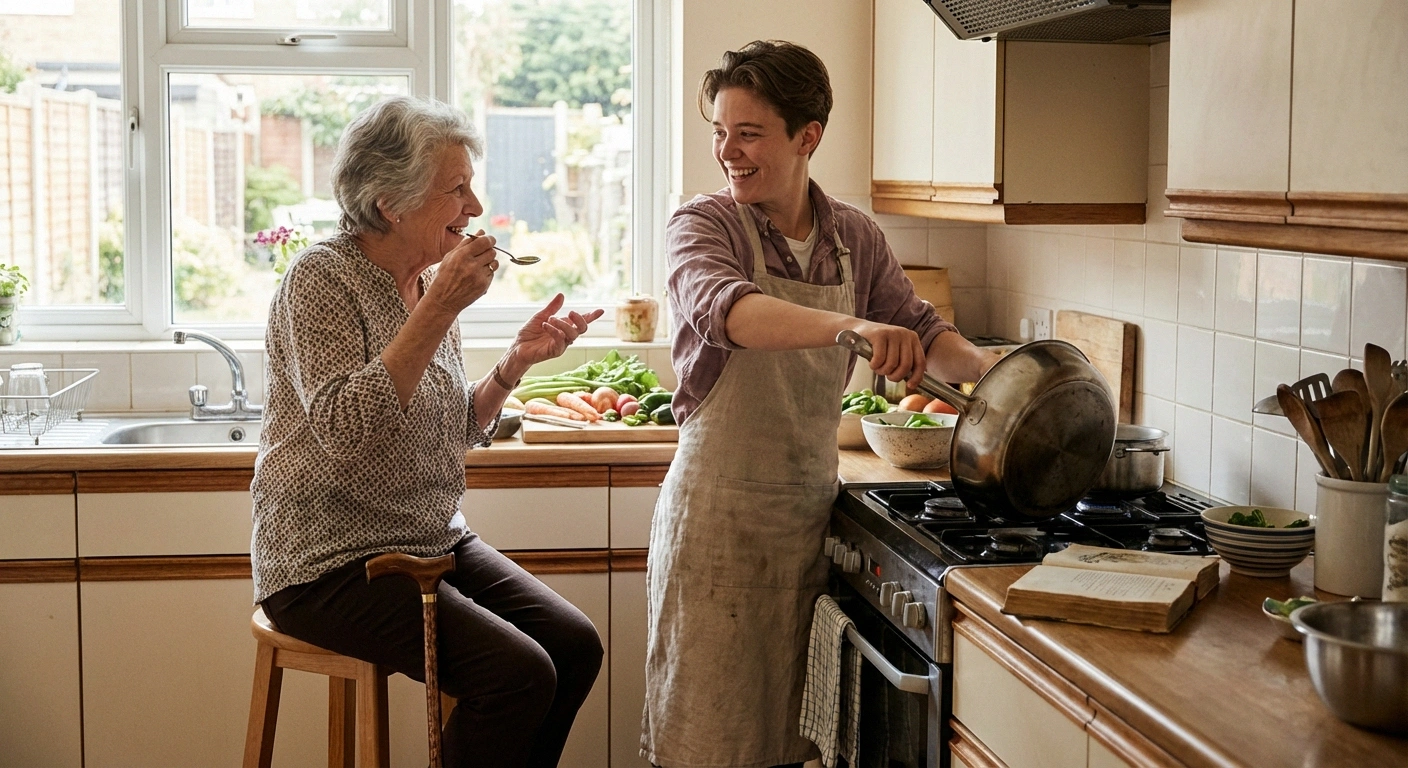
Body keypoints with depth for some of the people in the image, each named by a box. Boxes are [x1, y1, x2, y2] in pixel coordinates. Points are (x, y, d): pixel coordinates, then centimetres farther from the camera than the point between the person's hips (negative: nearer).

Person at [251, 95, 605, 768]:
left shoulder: (430, 280, 9)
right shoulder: (323, 279, -14)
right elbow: (343, 428, -28)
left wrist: (516, 362, -1)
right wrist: (438, 311, -27)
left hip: (432, 541, 8)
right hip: (331, 562, -8)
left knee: (575, 645, -8)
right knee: (518, 673, -22)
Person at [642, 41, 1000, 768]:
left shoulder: (855, 238, 5)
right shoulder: (703, 225, -9)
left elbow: (920, 328, 13)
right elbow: (724, 307, -30)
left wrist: (981, 365, -9)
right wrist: (850, 326, -46)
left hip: (809, 513, 4)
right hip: (718, 512, -4)